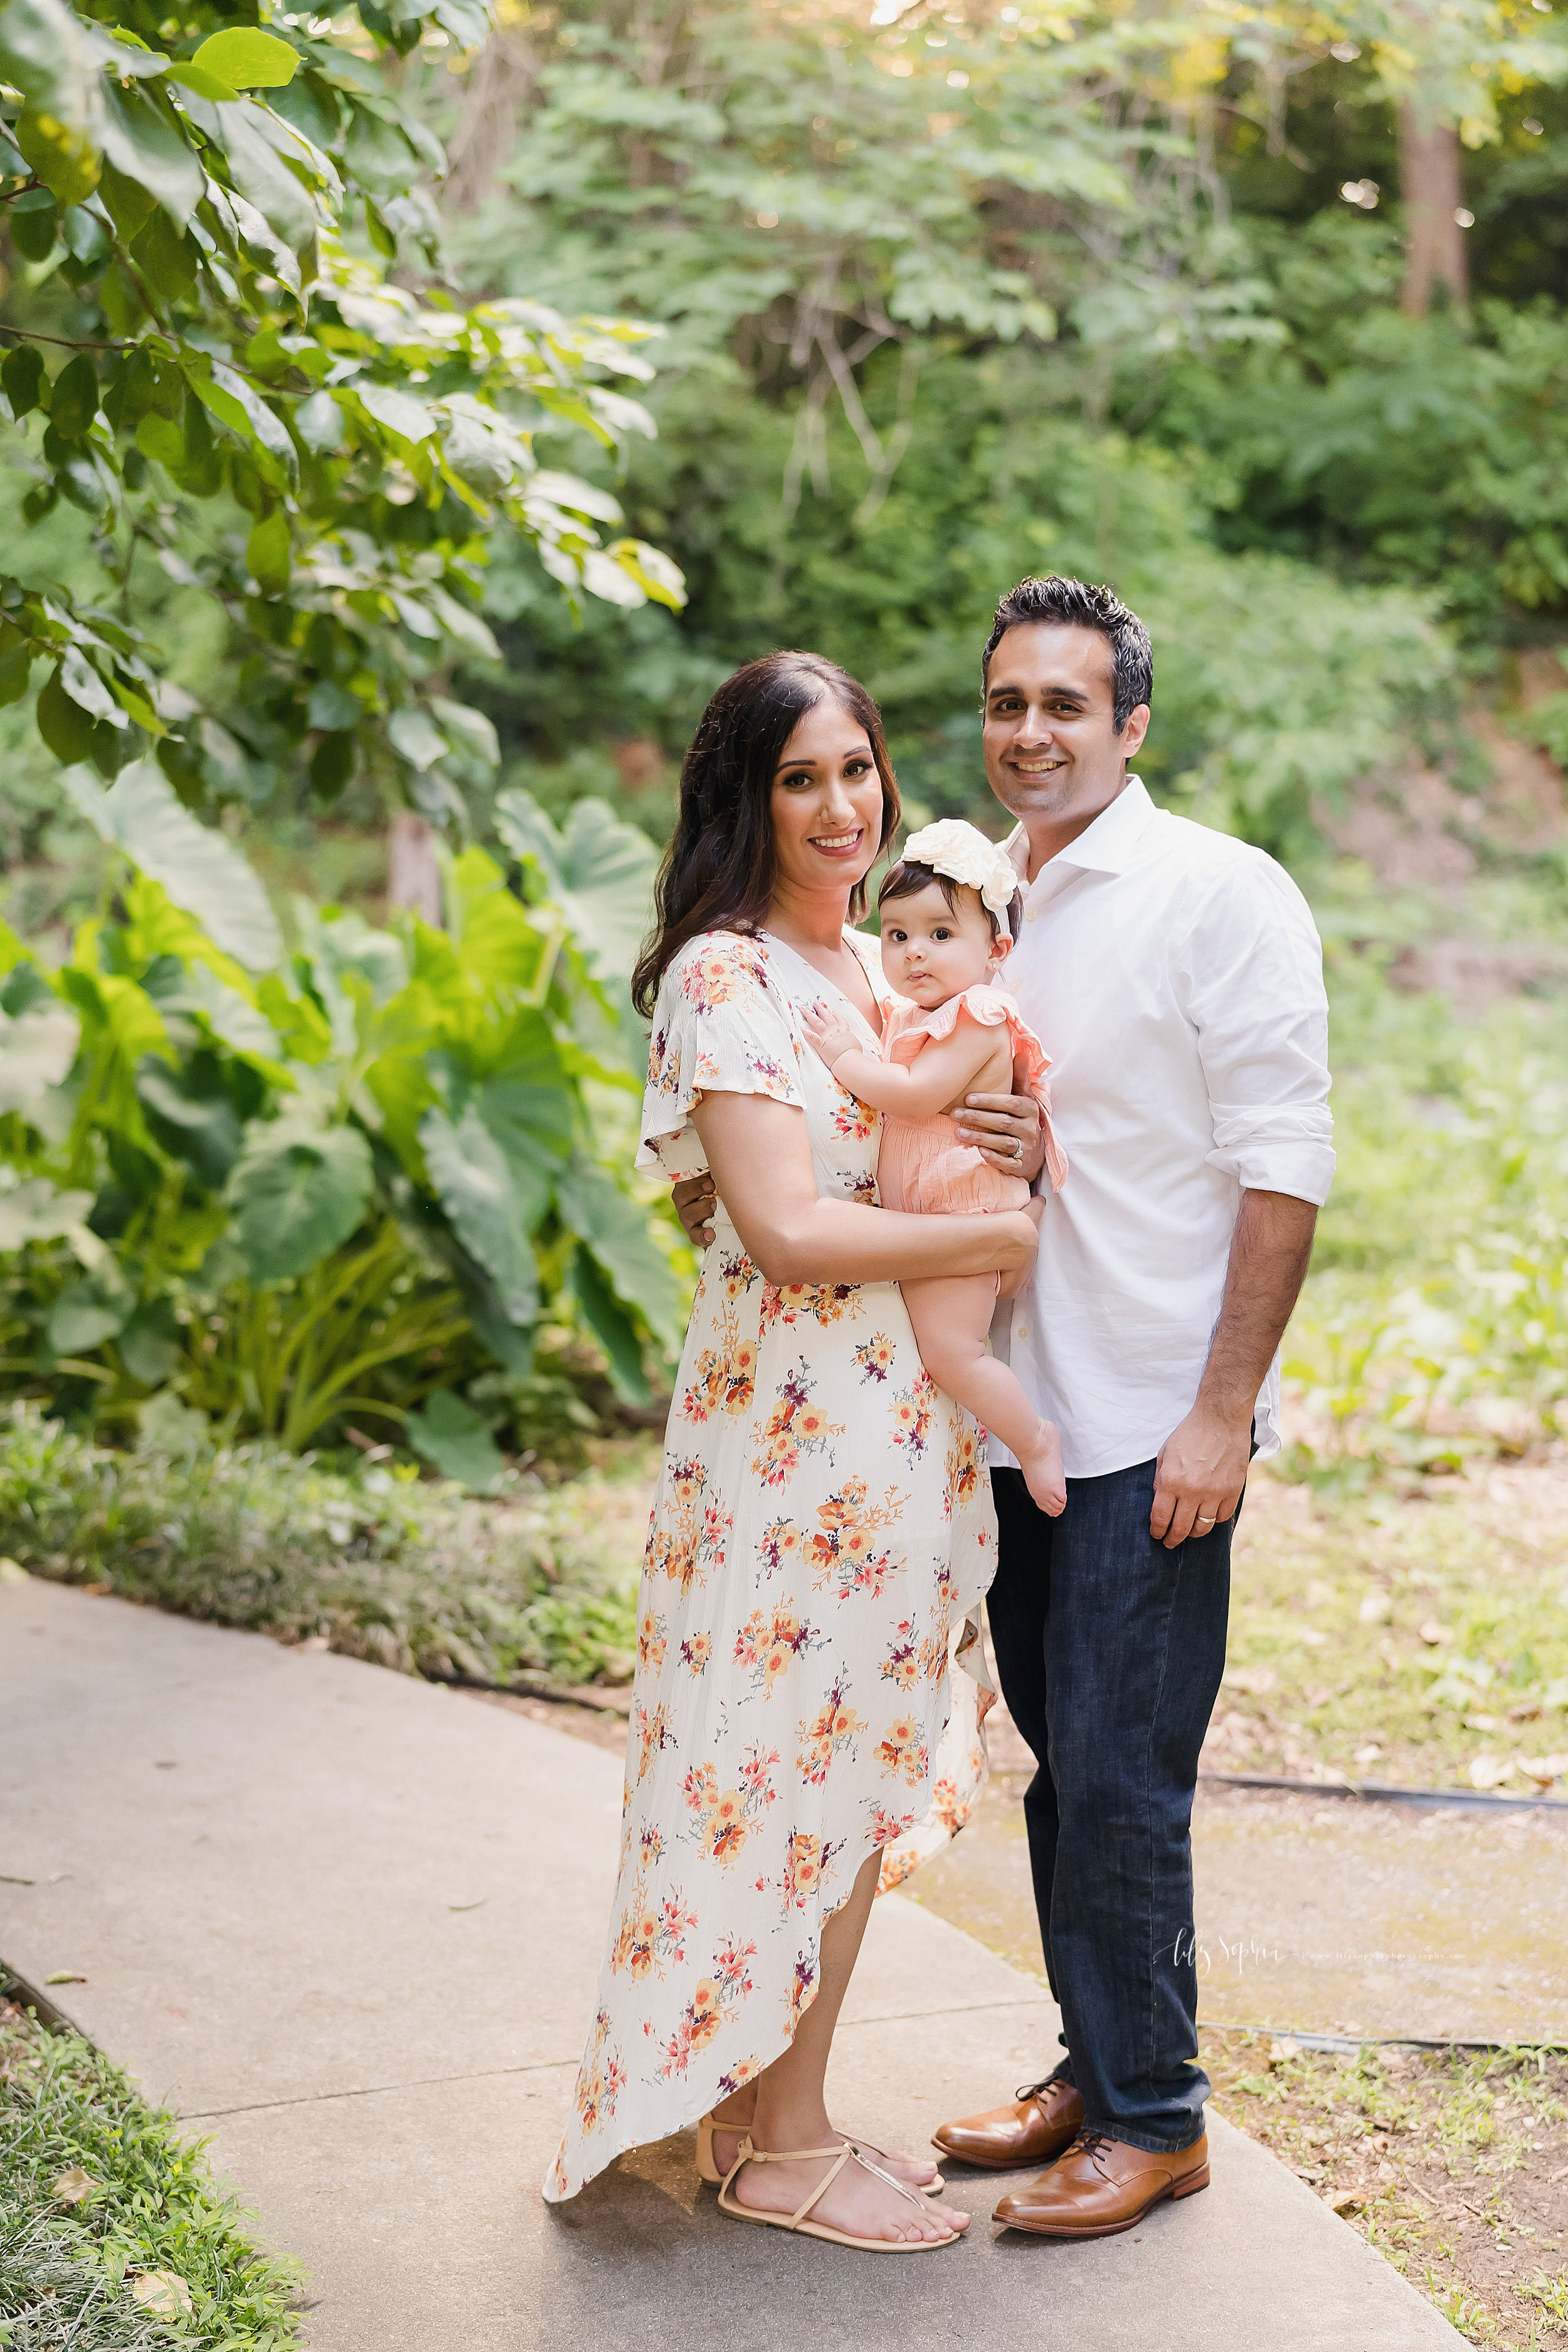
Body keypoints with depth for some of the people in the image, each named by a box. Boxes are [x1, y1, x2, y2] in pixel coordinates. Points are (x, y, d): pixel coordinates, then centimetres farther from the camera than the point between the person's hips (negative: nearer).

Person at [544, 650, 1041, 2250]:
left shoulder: (879, 965, 14)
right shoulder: (723, 976, -12)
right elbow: (785, 1230, -20)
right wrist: (998, 1235, -13)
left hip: (897, 1422, 8)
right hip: (792, 1417, -8)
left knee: (857, 1773, 12)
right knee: (800, 1765, 0)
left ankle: (768, 2115, 24)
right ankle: (780, 2150, 13)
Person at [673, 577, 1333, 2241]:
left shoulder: (1223, 896, -8)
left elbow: (1282, 1167, -12)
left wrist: (1222, 1413, -17)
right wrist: (963, 1144, -3)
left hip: (1149, 1425, -6)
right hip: (1008, 1406, 7)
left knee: (1118, 1784, -3)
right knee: (1060, 1762, 15)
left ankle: (1155, 2117, 13)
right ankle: (1093, 2069, 29)